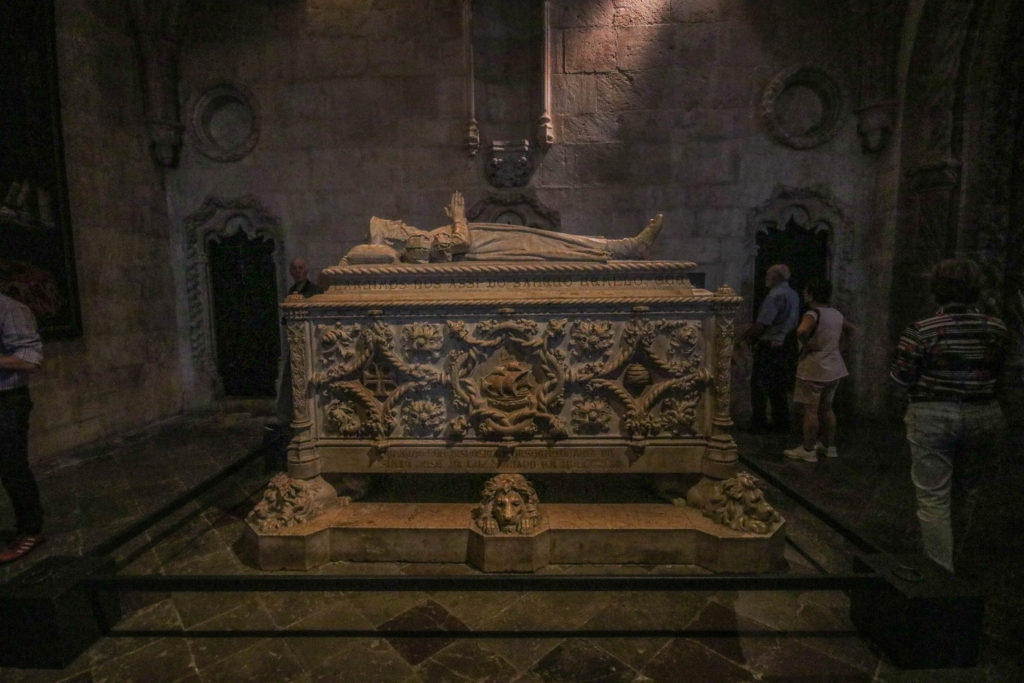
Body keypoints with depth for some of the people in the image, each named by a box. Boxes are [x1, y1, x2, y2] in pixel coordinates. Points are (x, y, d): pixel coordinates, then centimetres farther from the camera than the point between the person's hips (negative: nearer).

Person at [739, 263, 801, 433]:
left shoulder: (775, 295, -16)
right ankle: (781, 423, 21)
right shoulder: (793, 294, 11)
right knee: (780, 387, 15)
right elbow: (792, 322, 16)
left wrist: (743, 337, -7)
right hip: (785, 346, 9)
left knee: (759, 386, 0)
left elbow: (761, 324, -21)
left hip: (769, 347, -9)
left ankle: (758, 423, 3)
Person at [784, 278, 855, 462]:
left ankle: (808, 450, 5)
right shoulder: (836, 314, 8)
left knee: (810, 409, -1)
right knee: (826, 407, 18)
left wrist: (807, 345, -19)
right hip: (834, 368, 8)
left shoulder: (813, 314, -17)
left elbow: (801, 331, -37)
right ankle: (829, 446, 27)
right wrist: (838, 344, 19)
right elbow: (851, 329, 25)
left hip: (814, 369, -8)